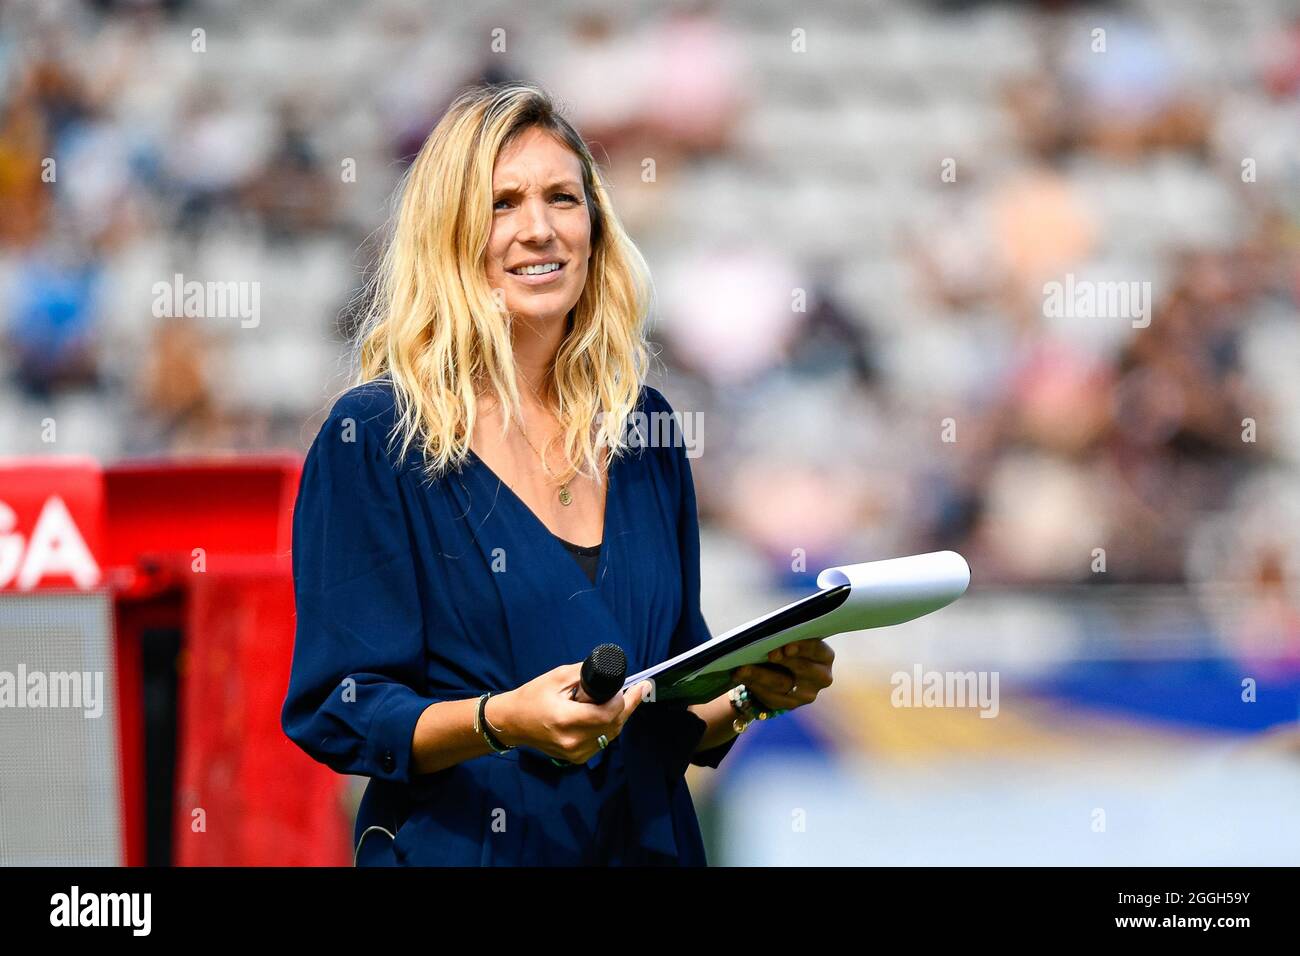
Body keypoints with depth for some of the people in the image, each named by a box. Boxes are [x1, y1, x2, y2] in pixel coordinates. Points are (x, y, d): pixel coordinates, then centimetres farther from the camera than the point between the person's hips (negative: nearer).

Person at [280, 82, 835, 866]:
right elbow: (338, 713, -13)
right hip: (460, 852, -4)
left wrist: (753, 692, -8)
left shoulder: (644, 426, 6)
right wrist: (503, 721, -27)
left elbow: (679, 719, 11)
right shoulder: (375, 434, -9)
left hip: (650, 844, 5)